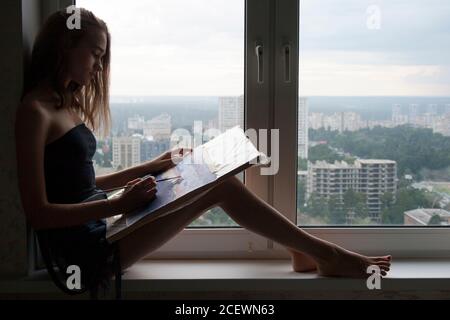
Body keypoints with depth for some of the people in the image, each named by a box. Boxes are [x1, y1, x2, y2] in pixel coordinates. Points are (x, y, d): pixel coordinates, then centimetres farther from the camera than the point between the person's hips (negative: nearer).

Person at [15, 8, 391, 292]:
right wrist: (121, 205, -24)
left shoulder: (67, 105, 14)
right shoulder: (35, 111, -15)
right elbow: (38, 213, -19)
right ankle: (326, 255, -1)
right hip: (90, 246, -9)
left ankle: (302, 250, 8)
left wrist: (151, 167, 12)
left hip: (100, 225, 9)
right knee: (220, 186, -13)